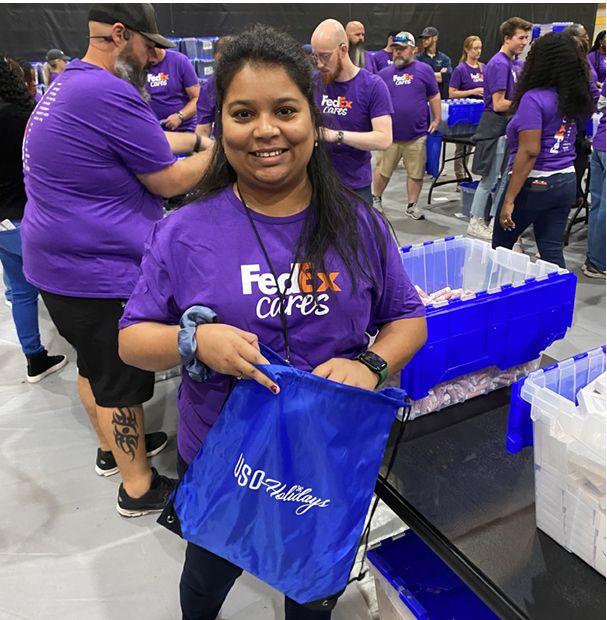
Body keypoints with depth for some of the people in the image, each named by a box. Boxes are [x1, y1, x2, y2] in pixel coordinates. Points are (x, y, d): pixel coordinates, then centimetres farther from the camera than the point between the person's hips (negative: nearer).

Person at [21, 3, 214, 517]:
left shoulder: (67, 86, 12)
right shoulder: (110, 95, -22)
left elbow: (140, 143, 20)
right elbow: (168, 181, -16)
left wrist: (200, 139, 16)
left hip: (56, 263, 10)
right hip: (97, 274, -10)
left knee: (95, 366, 24)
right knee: (121, 382, 5)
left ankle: (113, 447, 45)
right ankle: (138, 487, 24)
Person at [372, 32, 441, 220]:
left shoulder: (424, 70, 4)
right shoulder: (384, 73, 7)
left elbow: (434, 97, 8)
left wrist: (437, 119, 4)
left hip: (416, 134, 0)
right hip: (389, 134, 1)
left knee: (416, 173, 5)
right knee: (384, 171, 9)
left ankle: (412, 205, 19)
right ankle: (376, 199, 29)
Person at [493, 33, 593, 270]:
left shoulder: (534, 99, -15)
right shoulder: (575, 98, 7)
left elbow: (529, 151, -22)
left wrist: (509, 199, -22)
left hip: (535, 184, -7)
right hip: (566, 181, 7)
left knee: (500, 247, 11)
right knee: (552, 250, 10)